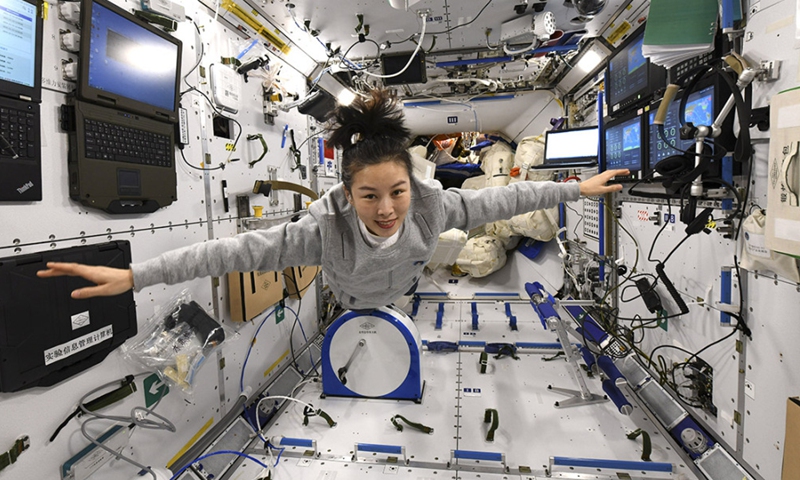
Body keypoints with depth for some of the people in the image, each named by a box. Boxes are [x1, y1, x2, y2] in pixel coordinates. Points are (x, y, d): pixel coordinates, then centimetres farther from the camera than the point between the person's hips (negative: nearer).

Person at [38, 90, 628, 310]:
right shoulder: (328, 228, -41)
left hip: (407, 299, 2)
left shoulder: (432, 204, -35)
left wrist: (577, 187, -18)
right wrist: (132, 276, -44)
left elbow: (499, 200, -26)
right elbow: (238, 250, -42)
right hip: (350, 308, -1)